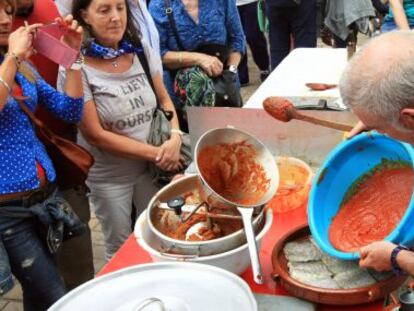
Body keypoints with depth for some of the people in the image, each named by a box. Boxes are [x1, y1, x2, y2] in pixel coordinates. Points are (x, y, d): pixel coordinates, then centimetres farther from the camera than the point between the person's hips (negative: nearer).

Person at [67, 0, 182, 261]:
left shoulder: (142, 51, -3)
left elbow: (164, 99, 6)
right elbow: (96, 134, -17)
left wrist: (175, 138, -14)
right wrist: (156, 152, -16)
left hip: (151, 168, 4)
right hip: (109, 176, -4)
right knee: (121, 250, 15)